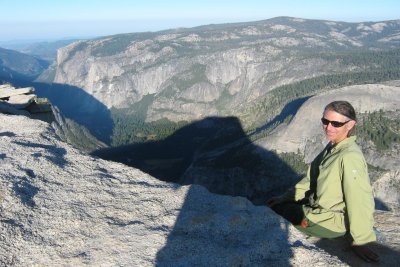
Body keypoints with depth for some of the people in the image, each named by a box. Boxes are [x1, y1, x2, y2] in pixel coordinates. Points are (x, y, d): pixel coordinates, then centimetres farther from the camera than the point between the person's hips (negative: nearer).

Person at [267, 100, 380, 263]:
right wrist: (284, 198, 7)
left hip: (329, 224, -9)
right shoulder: (332, 147, 0)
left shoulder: (350, 157, -30)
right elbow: (310, 180, 9)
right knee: (273, 204, 16)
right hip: (317, 206, 9)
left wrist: (361, 241, -18)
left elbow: (360, 203, -26)